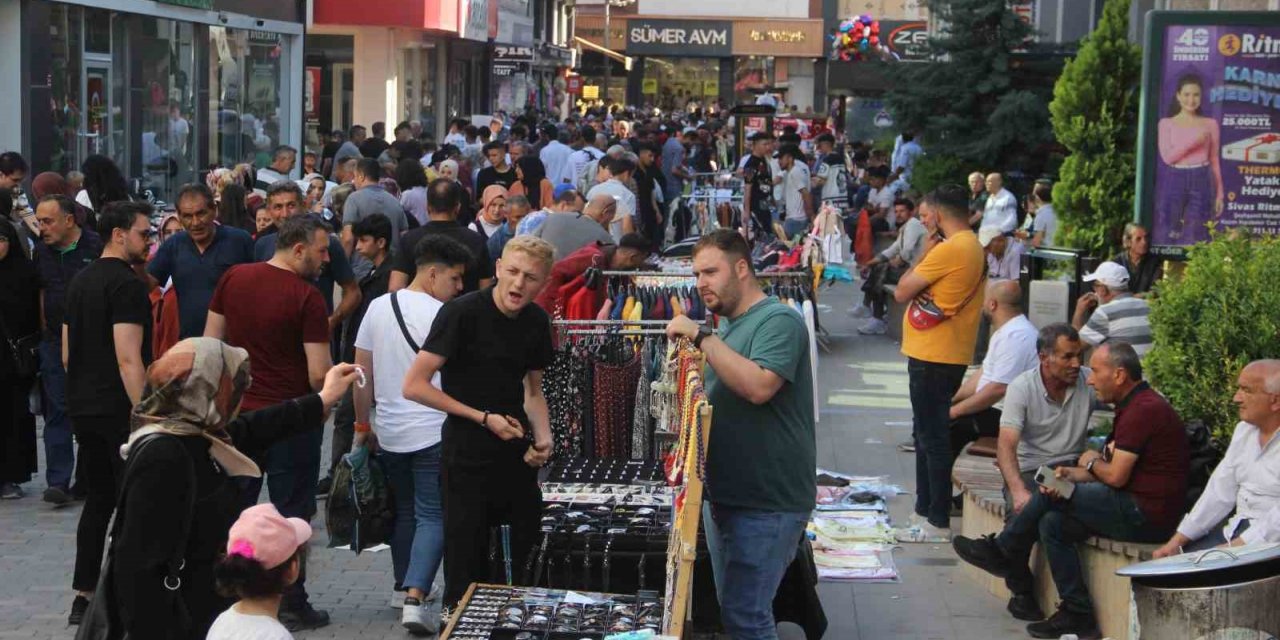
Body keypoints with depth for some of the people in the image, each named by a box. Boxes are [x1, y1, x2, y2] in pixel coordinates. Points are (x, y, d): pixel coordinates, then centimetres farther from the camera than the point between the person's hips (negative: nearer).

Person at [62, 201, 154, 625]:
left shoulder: (80, 281, 13)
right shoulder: (127, 284, -14)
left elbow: (67, 353, 18)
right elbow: (128, 358, -21)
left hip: (84, 409, 9)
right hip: (119, 410, -9)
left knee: (99, 499, 15)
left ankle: (84, 596, 16)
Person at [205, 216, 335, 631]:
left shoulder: (233, 278, 0)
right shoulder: (306, 296, -17)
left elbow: (210, 343, 6)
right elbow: (319, 374, -19)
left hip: (237, 412, 5)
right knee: (291, 511, 6)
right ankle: (290, 604, 11)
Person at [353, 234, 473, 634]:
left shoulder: (378, 308, 5)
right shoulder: (442, 315, -12)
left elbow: (361, 374, 8)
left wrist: (363, 425, 16)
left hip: (389, 433, 6)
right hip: (433, 432, -6)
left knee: (404, 512, 21)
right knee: (432, 517, -3)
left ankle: (405, 586, 31)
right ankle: (414, 599, -15)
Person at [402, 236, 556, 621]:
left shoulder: (536, 322, 4)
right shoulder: (462, 313, -14)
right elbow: (414, 386, -16)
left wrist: (543, 438, -1)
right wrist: (484, 418, -14)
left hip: (517, 452, 6)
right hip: (468, 454, -5)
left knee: (530, 552, 10)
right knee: (467, 559, 2)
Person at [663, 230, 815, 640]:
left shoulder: (778, 321, -14)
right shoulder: (729, 326, 15)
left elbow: (759, 387, -29)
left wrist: (702, 337, -25)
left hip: (768, 503, -9)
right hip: (726, 495, 9)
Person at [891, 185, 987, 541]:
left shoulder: (948, 249, -19)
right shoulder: (973, 247, 13)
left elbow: (902, 292, -13)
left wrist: (925, 254, -6)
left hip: (933, 357, -10)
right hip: (947, 354, 10)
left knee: (932, 437, -6)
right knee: (928, 434, 19)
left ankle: (938, 523, -2)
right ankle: (926, 509, 28)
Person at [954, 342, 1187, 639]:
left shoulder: (1144, 410, -18)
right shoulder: (1132, 406, 17)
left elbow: (1115, 476, -20)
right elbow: (1111, 468, 15)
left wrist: (1091, 462, 3)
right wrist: (1070, 474, -3)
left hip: (1145, 516, -10)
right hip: (1139, 512, 10)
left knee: (1050, 497, -7)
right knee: (1053, 522, 4)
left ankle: (999, 551, 11)